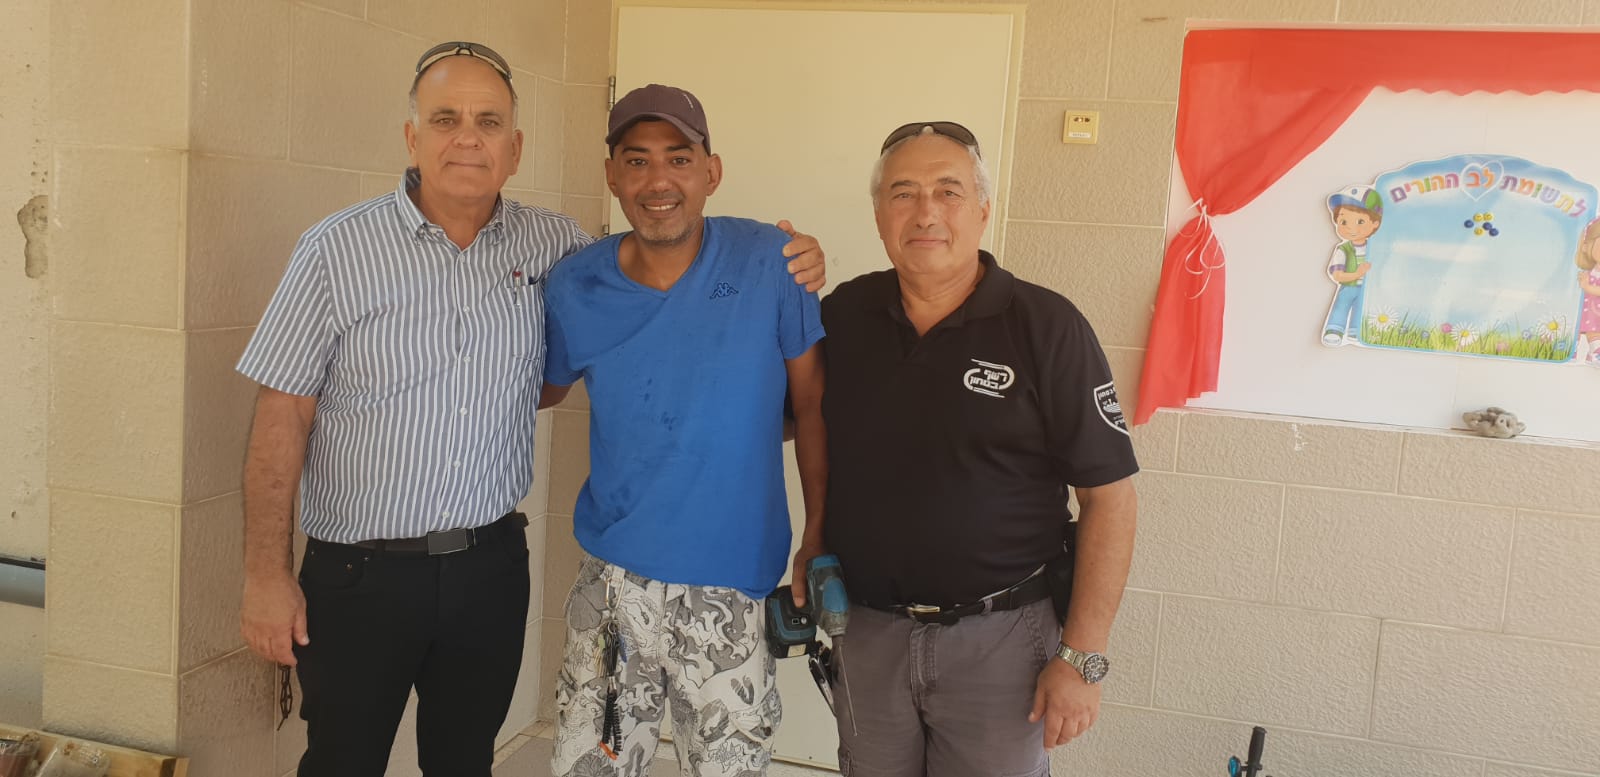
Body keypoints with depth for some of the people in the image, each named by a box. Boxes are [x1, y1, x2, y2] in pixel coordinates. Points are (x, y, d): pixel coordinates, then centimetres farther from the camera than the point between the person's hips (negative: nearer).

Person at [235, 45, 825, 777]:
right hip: (359, 575, -2)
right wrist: (266, 574, -8)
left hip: (491, 566, 2)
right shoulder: (337, 248, -8)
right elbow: (282, 417, -6)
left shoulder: (553, 245, 0)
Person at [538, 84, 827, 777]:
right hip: (615, 580, 2)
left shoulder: (770, 263, -8)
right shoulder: (574, 289, -2)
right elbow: (542, 390, 17)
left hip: (736, 589, -1)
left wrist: (818, 539, -1)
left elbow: (812, 405, -2)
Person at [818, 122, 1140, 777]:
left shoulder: (1046, 327, -11)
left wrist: (1082, 658, -12)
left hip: (1000, 641, -3)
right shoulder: (842, 315, 0)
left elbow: (1108, 495, -10)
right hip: (865, 632, 4)